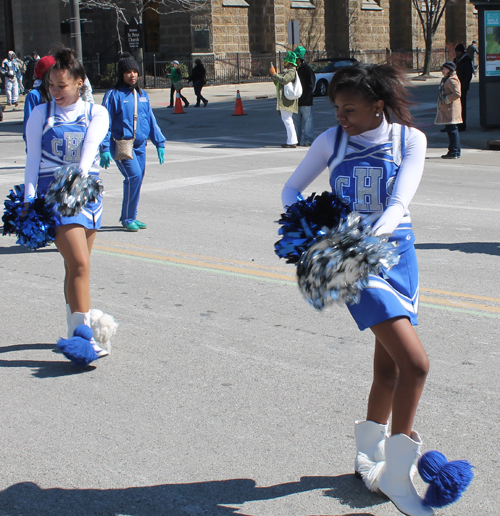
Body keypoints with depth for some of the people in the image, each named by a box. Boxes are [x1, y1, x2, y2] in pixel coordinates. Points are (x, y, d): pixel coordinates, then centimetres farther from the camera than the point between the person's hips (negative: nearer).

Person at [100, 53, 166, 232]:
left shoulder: (142, 95, 13)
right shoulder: (113, 95, -4)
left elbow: (151, 120, 19)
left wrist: (159, 143, 16)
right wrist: (104, 149, -13)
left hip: (140, 145, 6)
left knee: (137, 179, 6)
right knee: (134, 176, -18)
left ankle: (128, 217, 21)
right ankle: (128, 219, -7)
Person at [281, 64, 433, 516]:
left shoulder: (409, 139, -2)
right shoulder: (331, 141, -1)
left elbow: (399, 203, -12)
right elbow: (292, 190, 6)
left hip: (394, 252, 3)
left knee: (389, 366, 12)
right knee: (415, 363, -16)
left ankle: (369, 454, 36)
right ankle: (397, 475, -3)